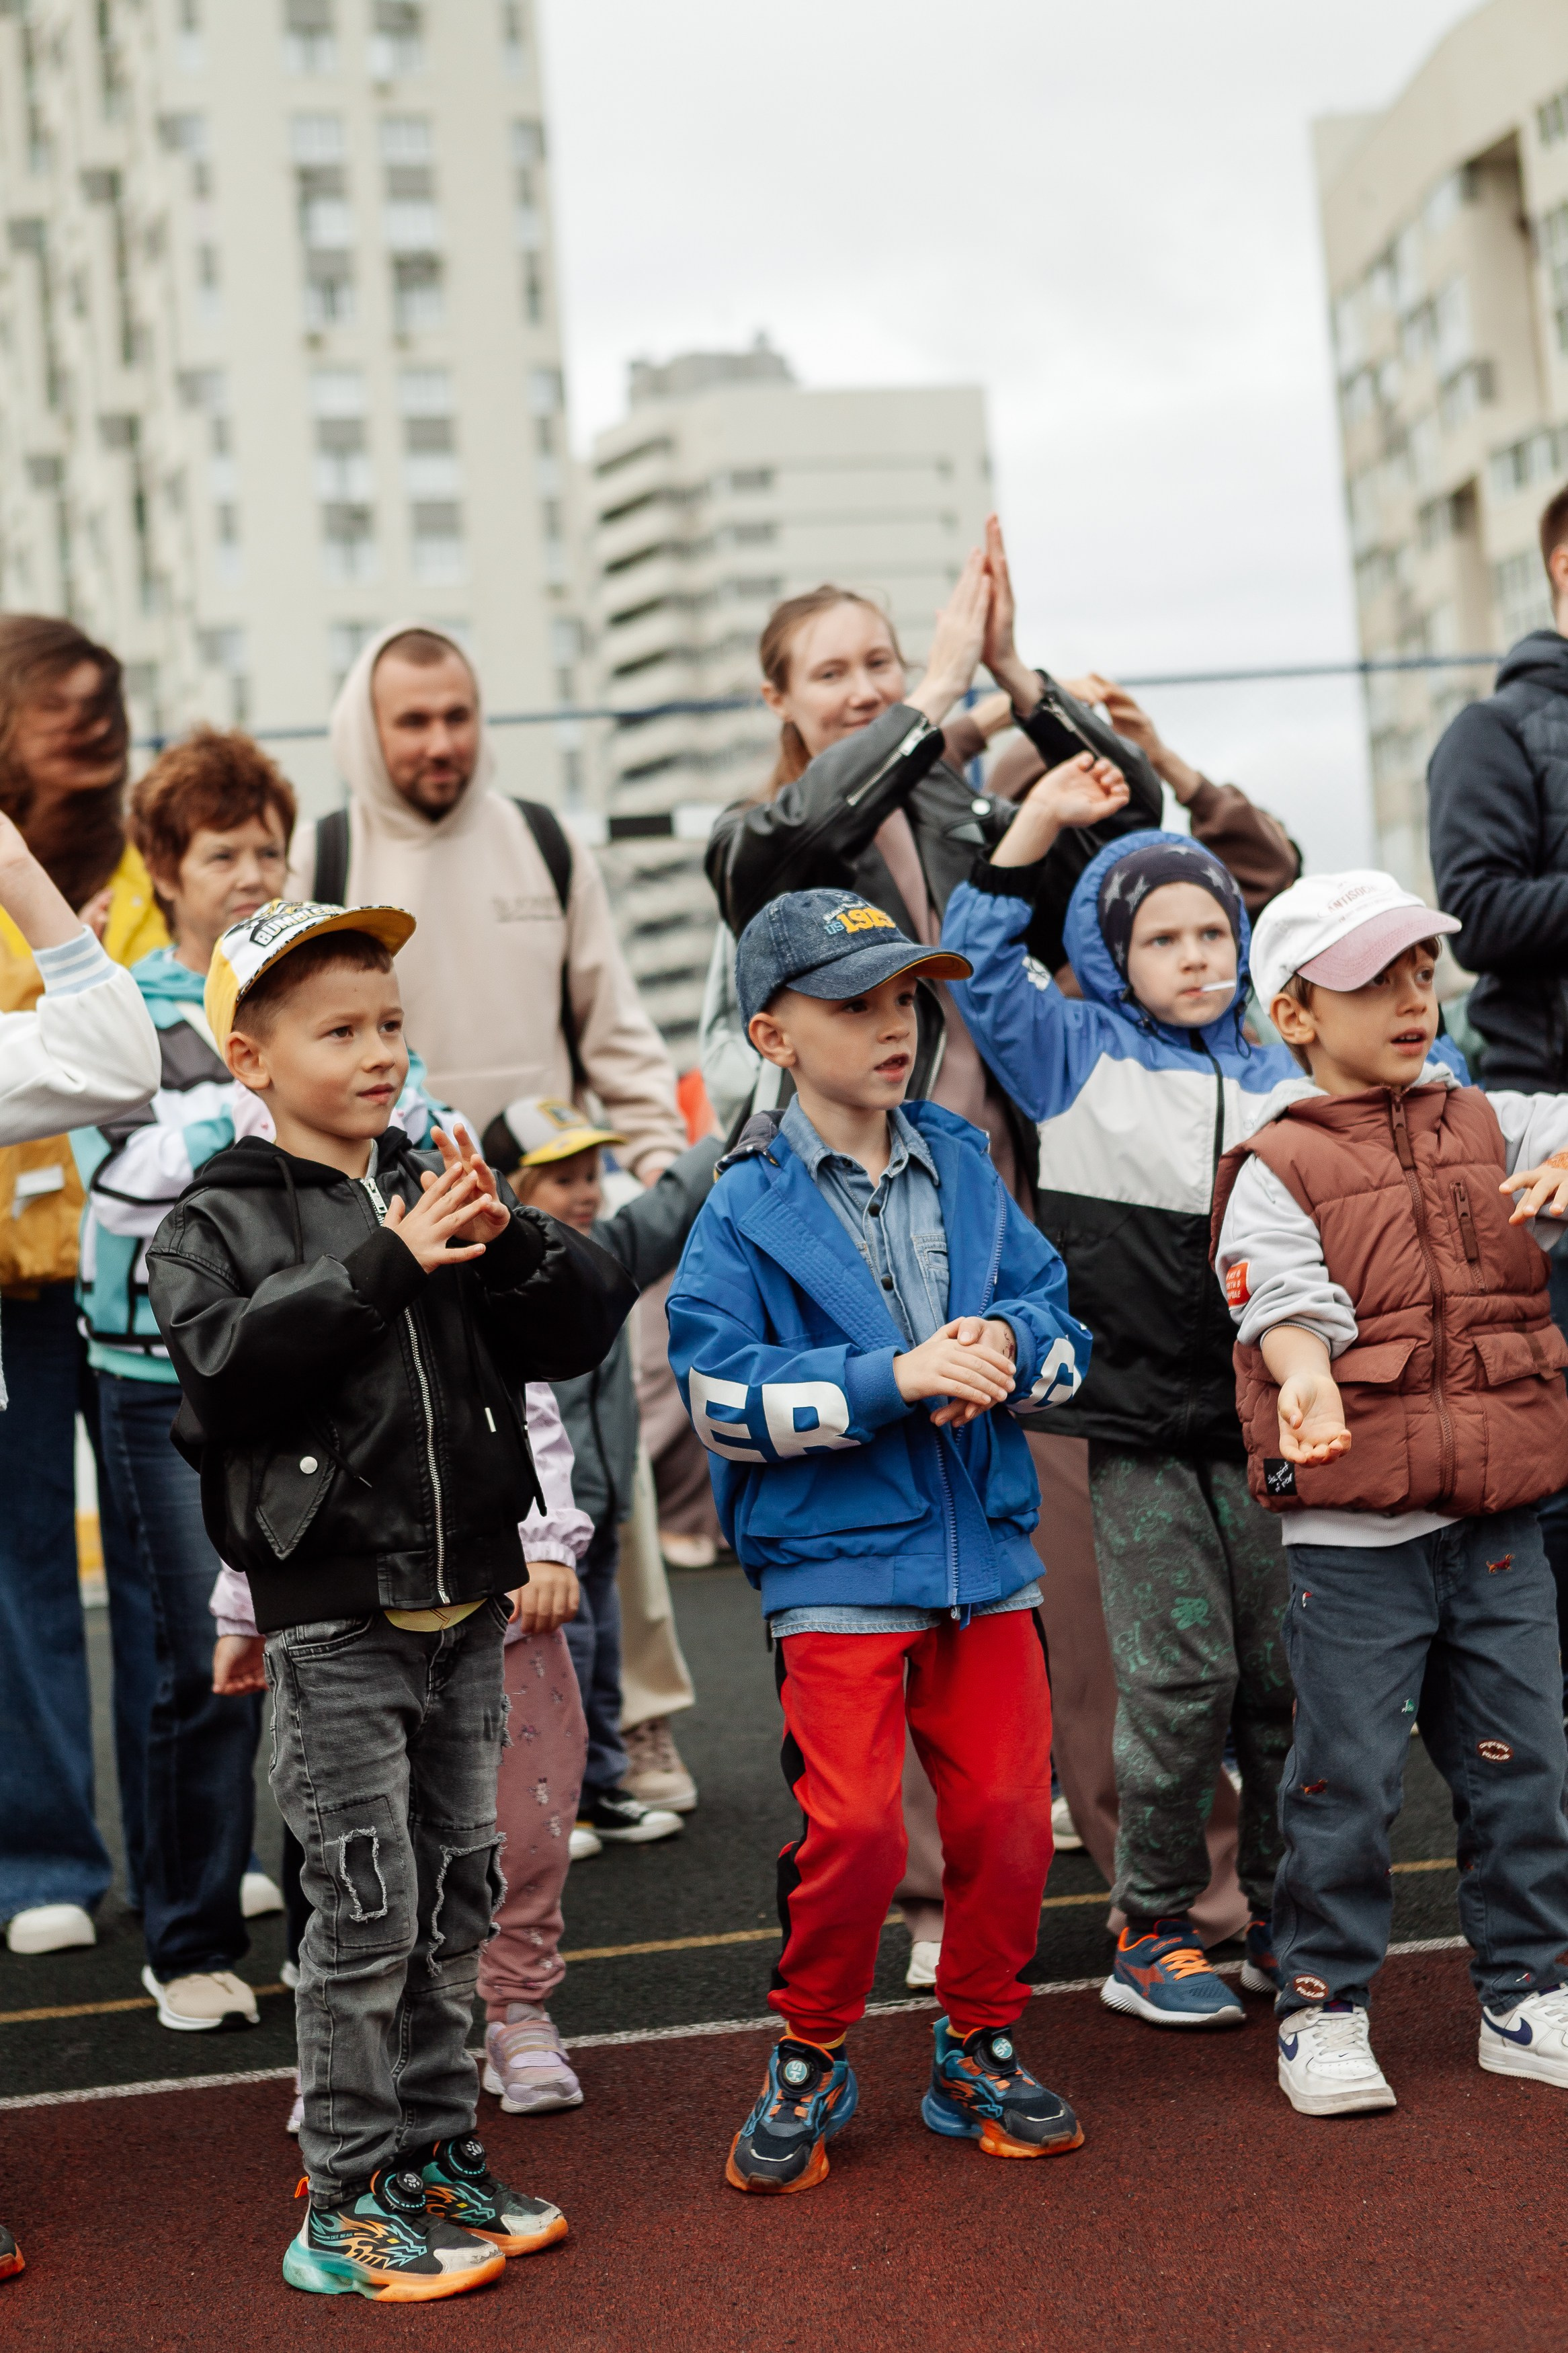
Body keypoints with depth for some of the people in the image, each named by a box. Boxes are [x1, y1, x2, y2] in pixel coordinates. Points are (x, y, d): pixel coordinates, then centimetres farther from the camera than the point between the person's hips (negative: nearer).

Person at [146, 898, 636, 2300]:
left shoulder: (437, 1192, 8)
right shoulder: (219, 1221, -5)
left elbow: (583, 1328, 4)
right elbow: (226, 1369, -22)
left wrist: (508, 1242, -14)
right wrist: (382, 1264, -24)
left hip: (464, 1604, 5)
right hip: (335, 1618, -5)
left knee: (459, 1893, 13)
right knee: (369, 1910, -3)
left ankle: (435, 2159, 27)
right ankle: (345, 2204, 10)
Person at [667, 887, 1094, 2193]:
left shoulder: (965, 1167, 9)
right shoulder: (746, 1210, -4)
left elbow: (1061, 1323, 11)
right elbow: (723, 1397, -12)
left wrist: (1007, 1346, -12)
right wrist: (895, 1379, -19)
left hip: (986, 1553, 4)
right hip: (834, 1563, -4)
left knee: (1008, 1811, 4)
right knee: (854, 1826, -9)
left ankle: (981, 2049, 25)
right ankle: (811, 2060, 15)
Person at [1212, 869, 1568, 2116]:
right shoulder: (1276, 1168, -3)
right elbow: (1286, 1300, -16)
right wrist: (1309, 1383, -36)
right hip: (1351, 1533, -4)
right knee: (1347, 1778, 2)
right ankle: (1323, 2006, 17)